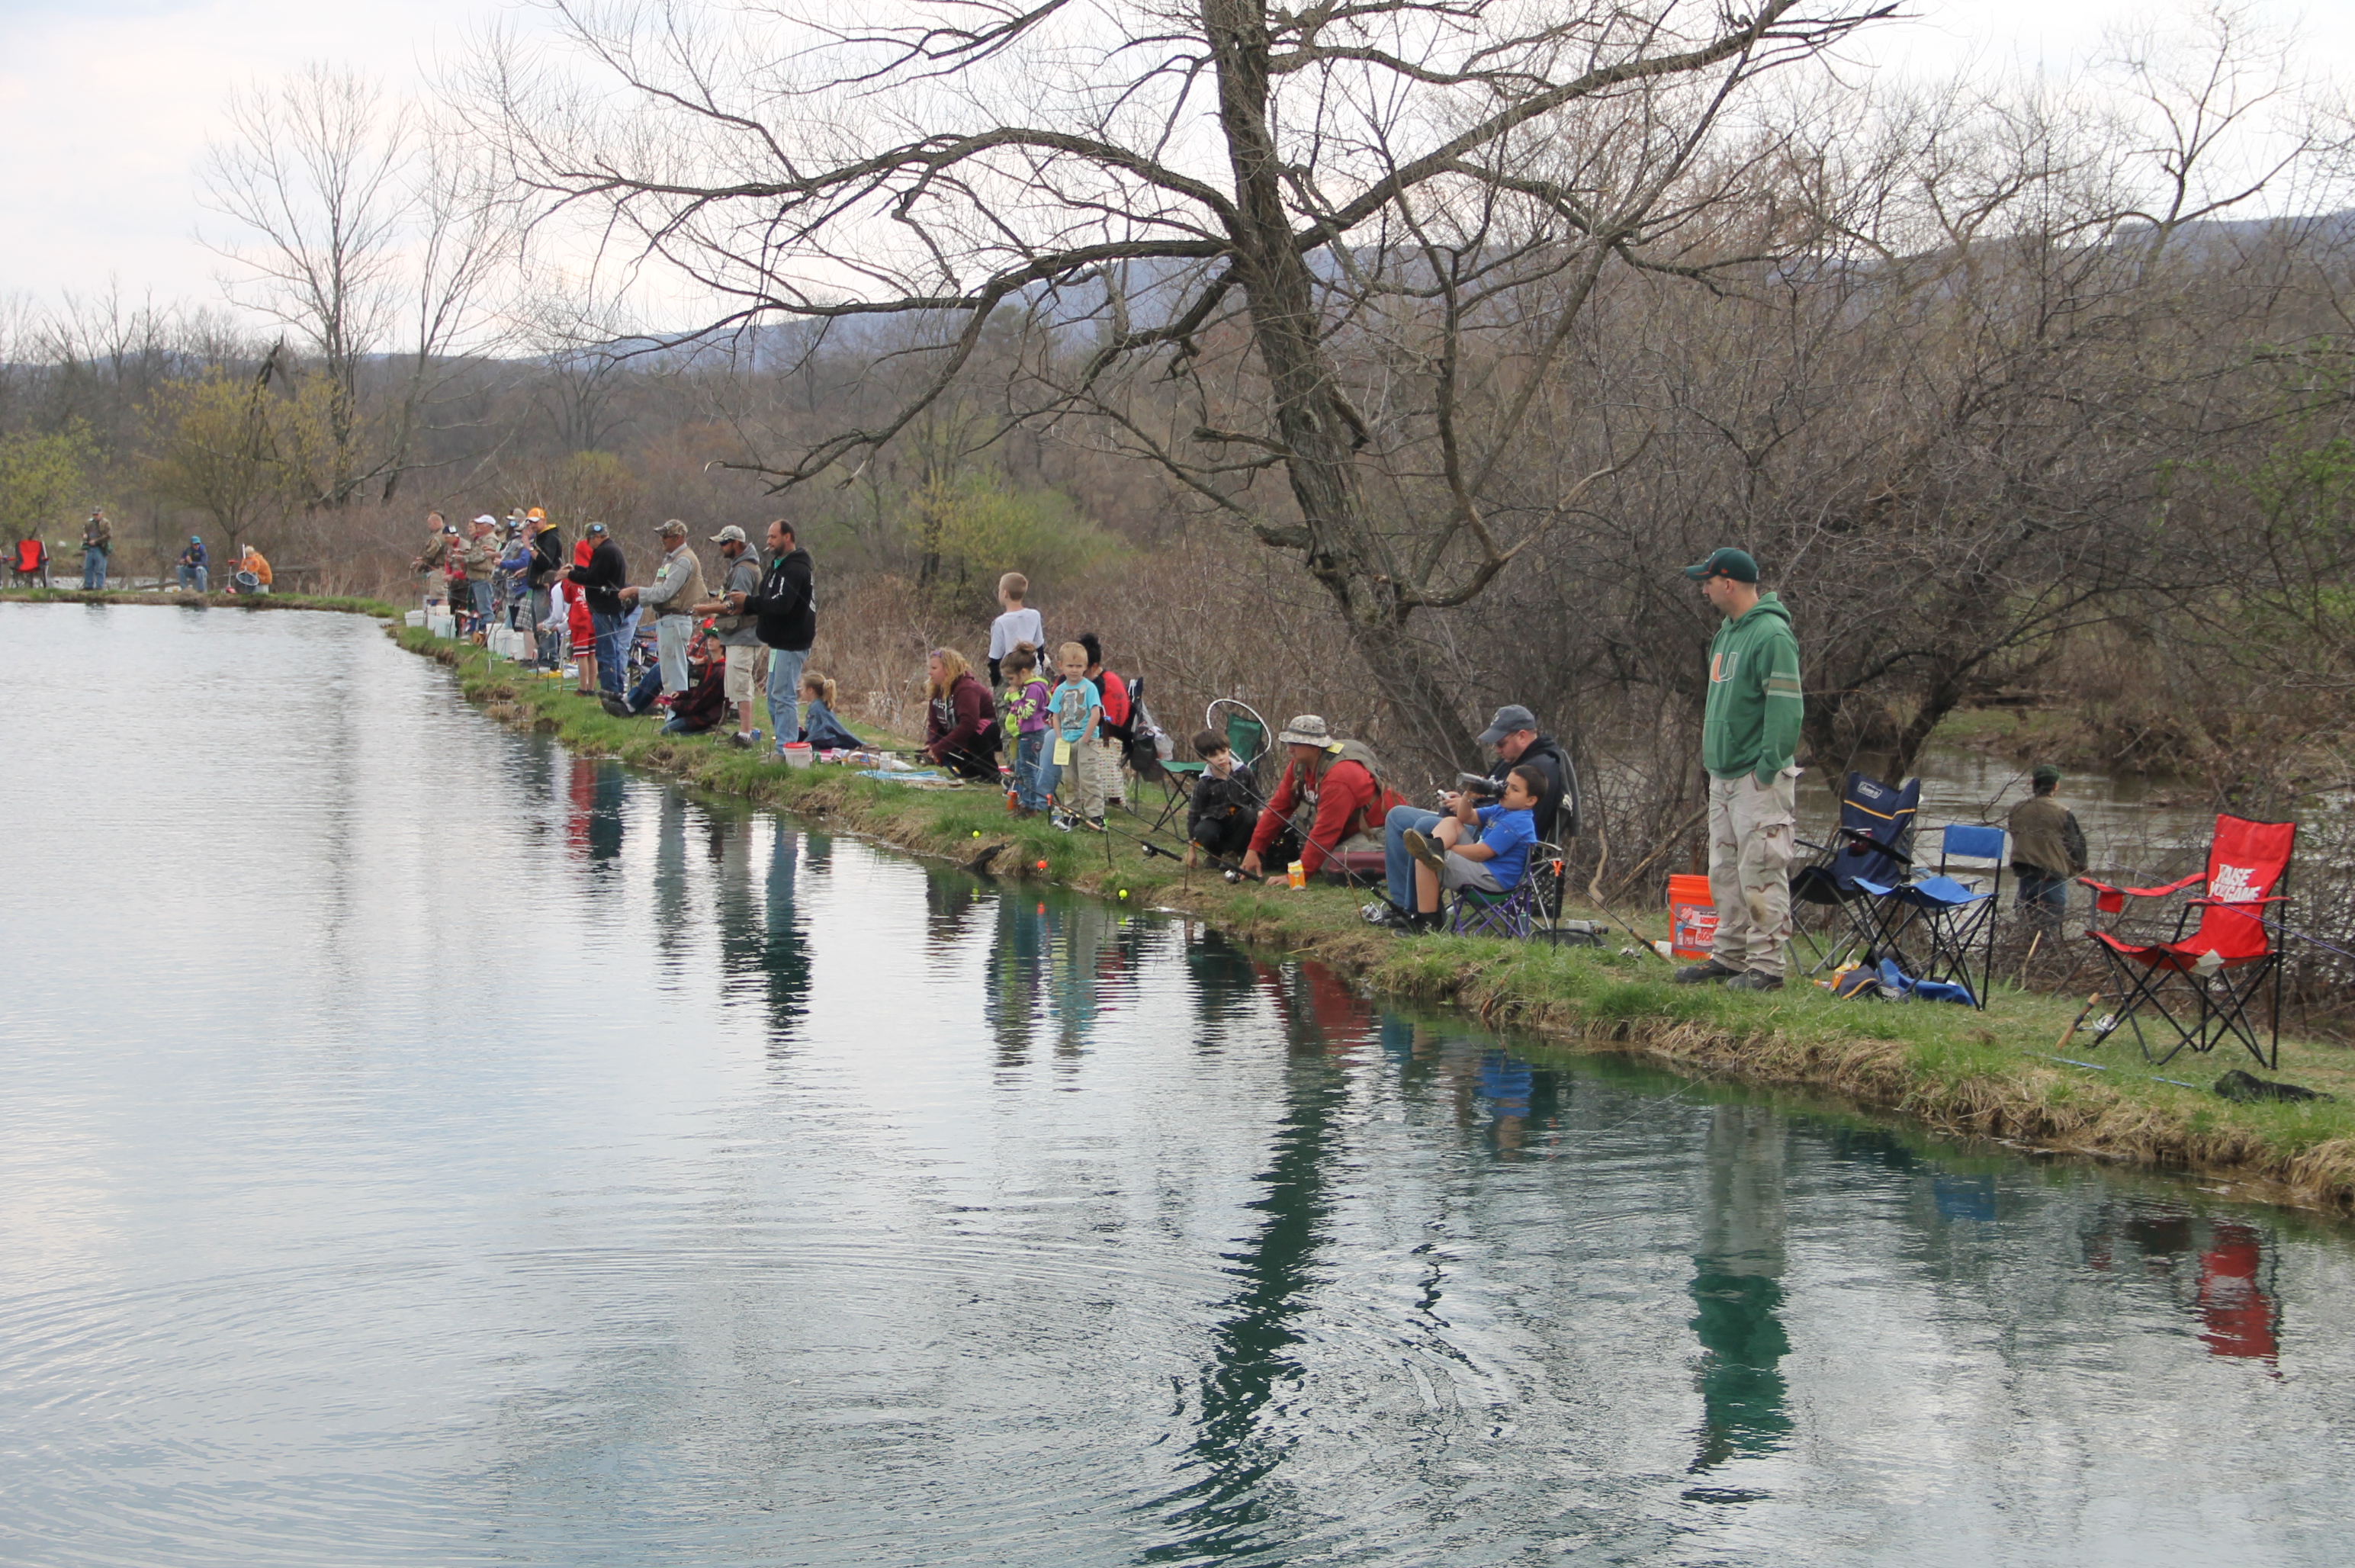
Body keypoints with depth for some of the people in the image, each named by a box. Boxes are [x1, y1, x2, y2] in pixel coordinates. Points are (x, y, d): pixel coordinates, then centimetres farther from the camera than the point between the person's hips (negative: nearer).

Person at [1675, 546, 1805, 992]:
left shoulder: (1771, 634, -15)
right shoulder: (1727, 633, 16)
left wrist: (1769, 768, -21)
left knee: (1760, 873, -8)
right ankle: (1730, 955, 22)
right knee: (1725, 873, 14)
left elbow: (1786, 706, -19)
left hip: (1758, 778, -10)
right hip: (1723, 773, 10)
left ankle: (1765, 964, -5)